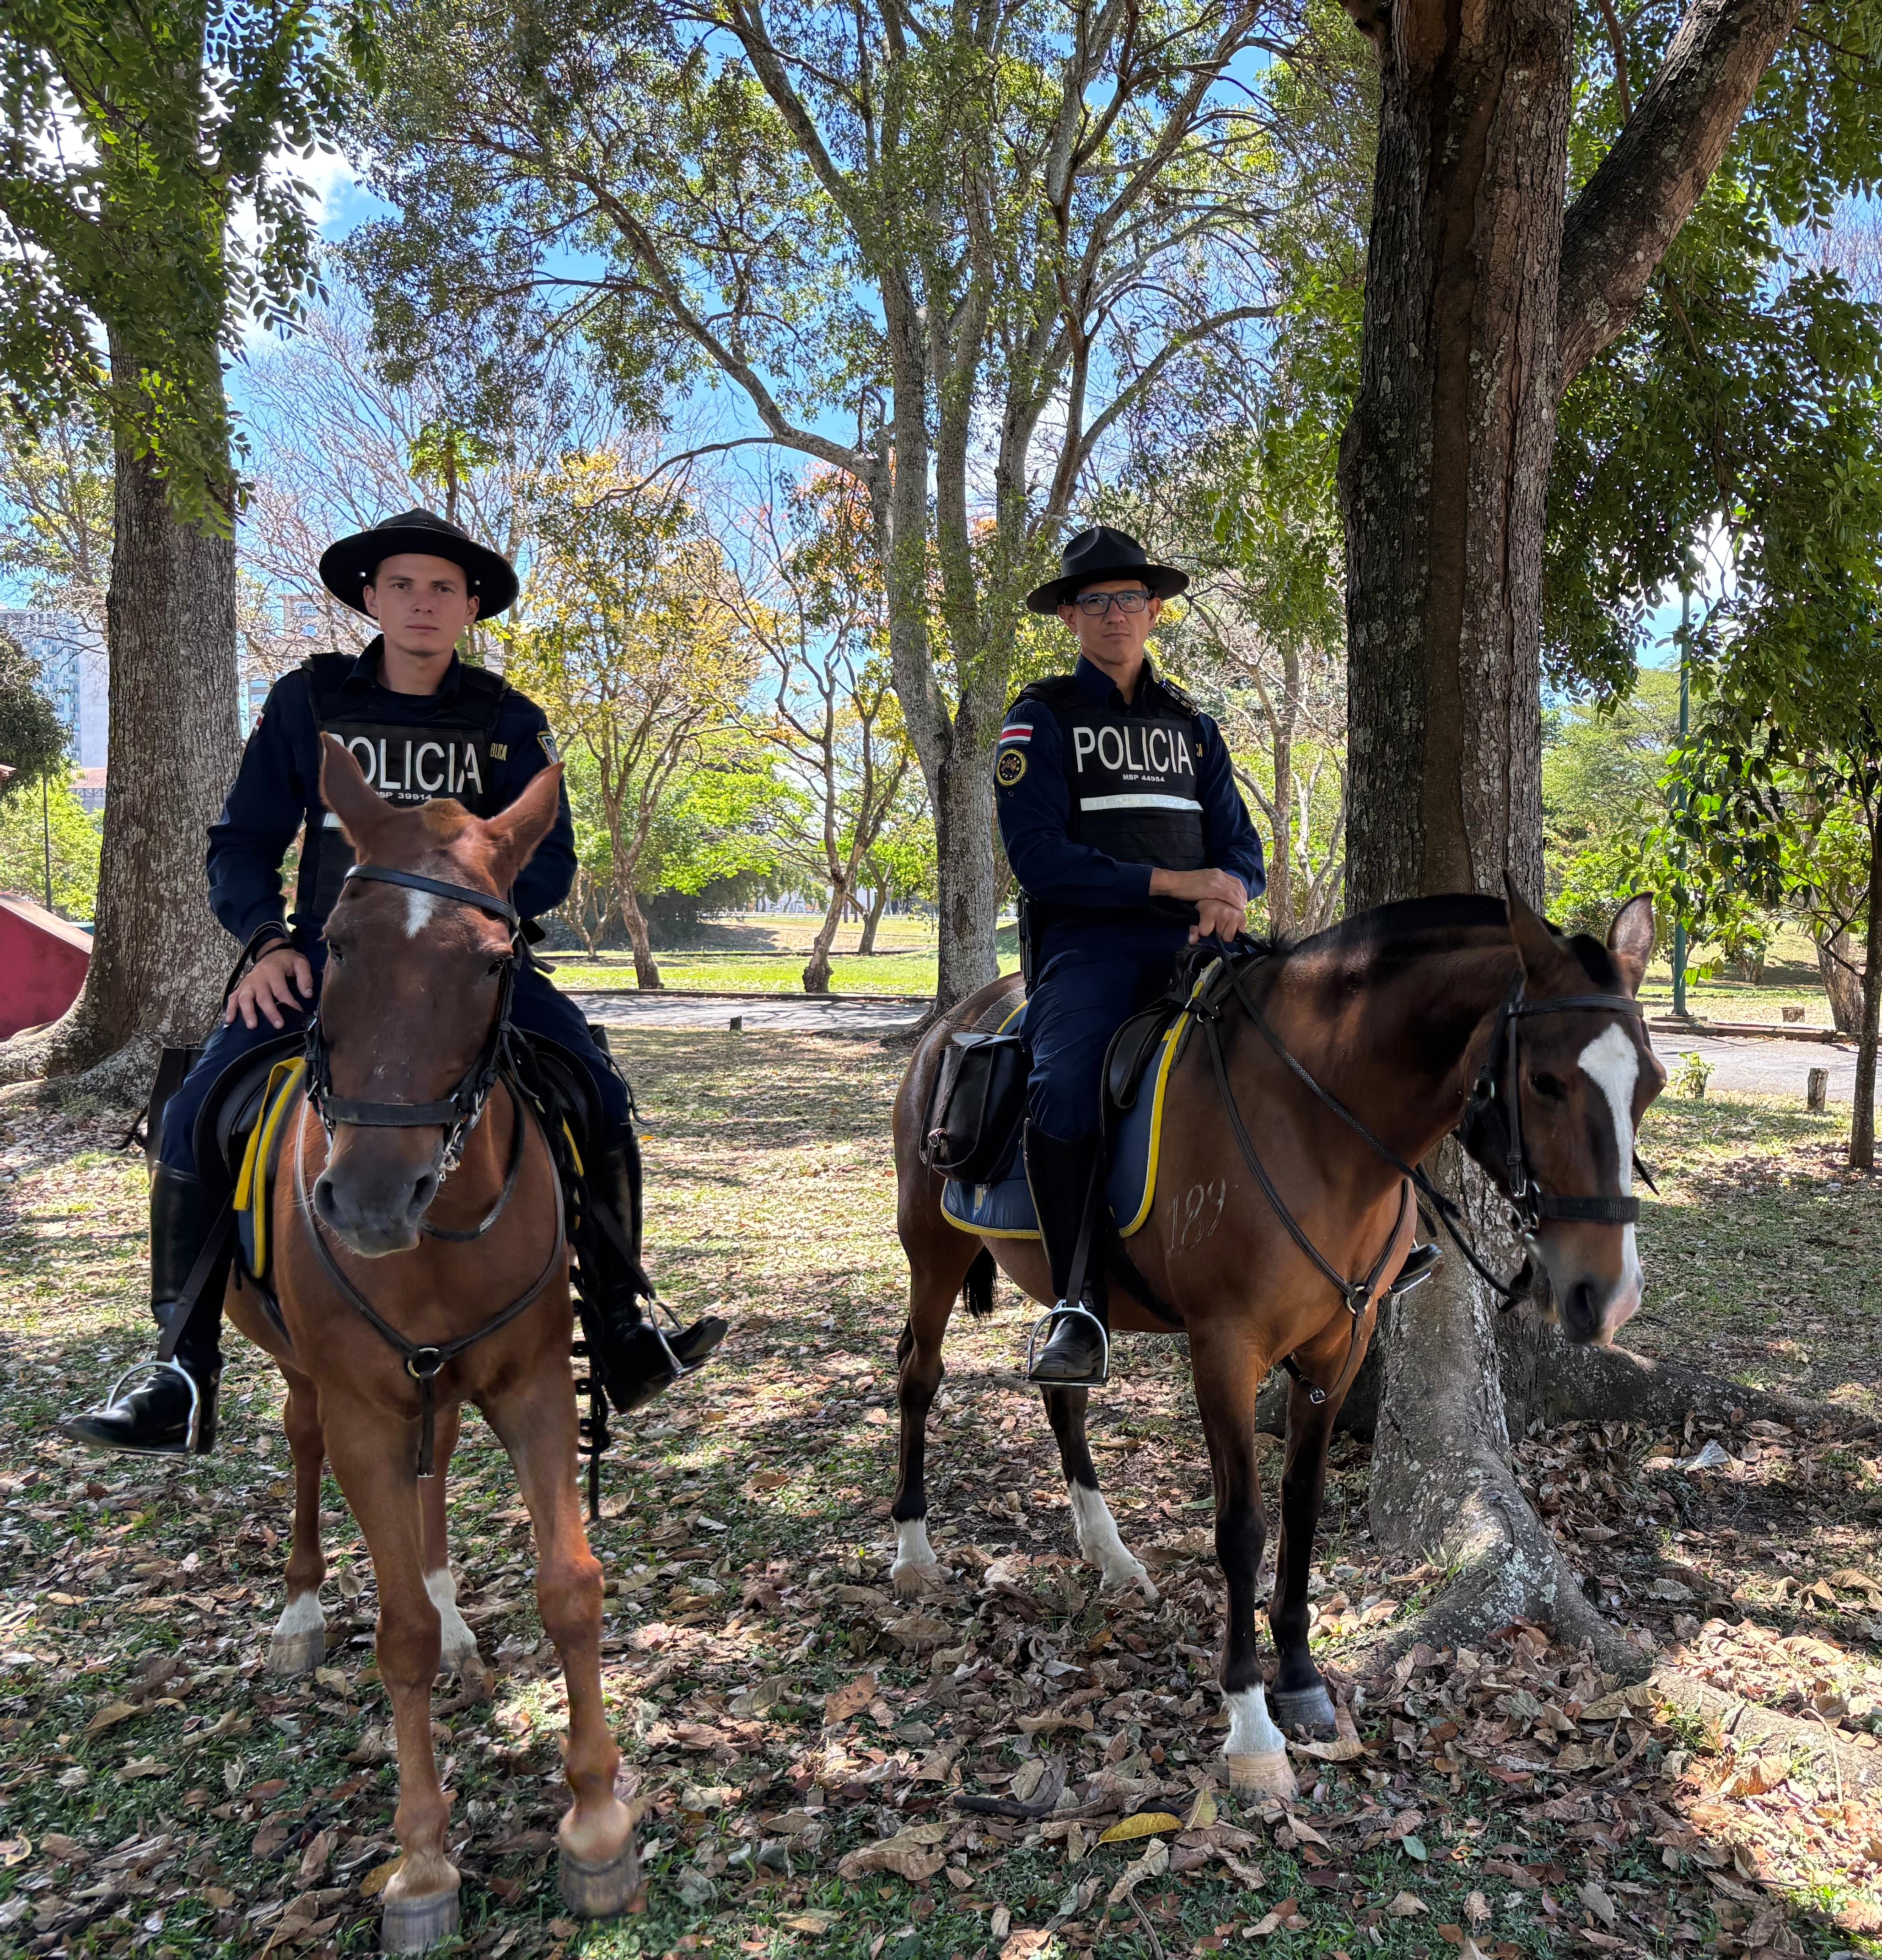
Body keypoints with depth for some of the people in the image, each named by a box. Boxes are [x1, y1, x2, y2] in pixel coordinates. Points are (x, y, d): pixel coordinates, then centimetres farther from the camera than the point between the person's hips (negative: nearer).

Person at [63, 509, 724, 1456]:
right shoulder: (307, 702, 4)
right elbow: (242, 843, 6)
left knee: (599, 1094, -20)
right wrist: (266, 942, -13)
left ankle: (619, 1331, -7)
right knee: (195, 1116, -20)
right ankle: (185, 1375, -8)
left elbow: (551, 864, 2)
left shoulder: (508, 720, 5)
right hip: (329, 956, 0)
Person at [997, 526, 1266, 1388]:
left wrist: (1231, 891, -10)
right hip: (1087, 940, -4)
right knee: (1062, 1093, -32)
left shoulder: (1191, 725, 23)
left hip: (1192, 940, 4)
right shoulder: (1041, 719, 7)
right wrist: (1169, 881, -14)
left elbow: (1238, 844, 16)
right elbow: (1038, 856, -7)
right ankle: (1079, 1308, -19)